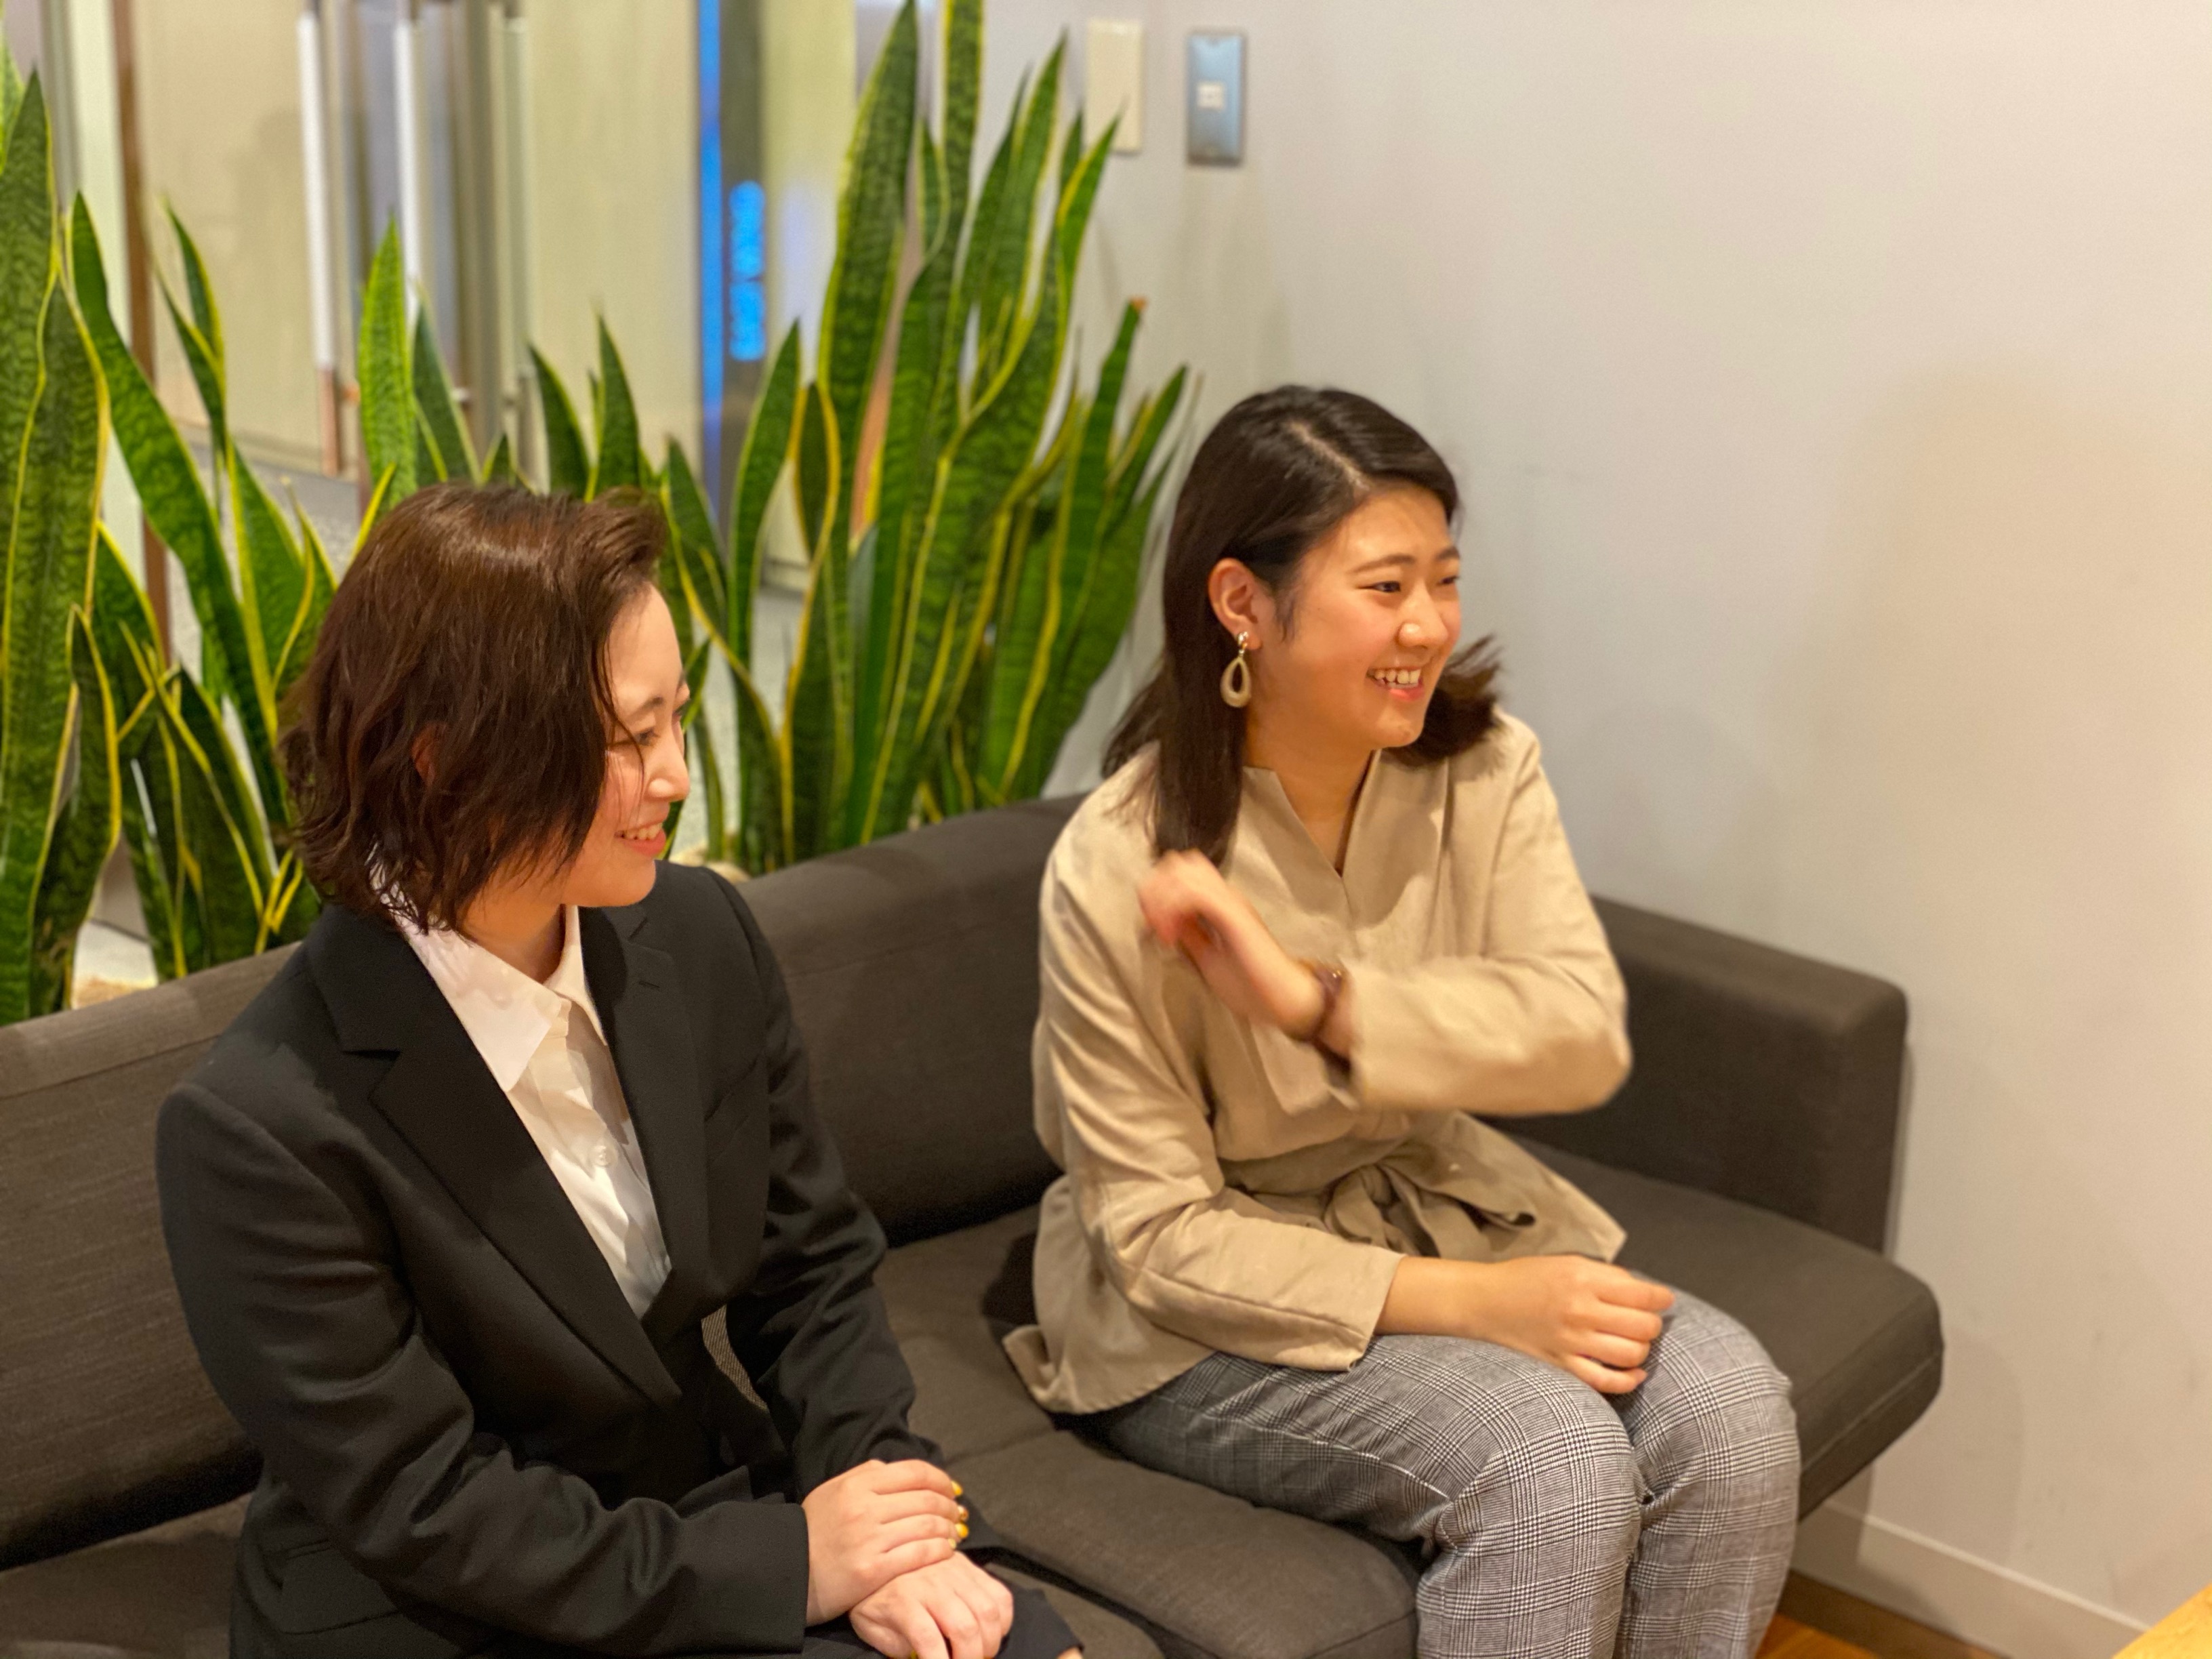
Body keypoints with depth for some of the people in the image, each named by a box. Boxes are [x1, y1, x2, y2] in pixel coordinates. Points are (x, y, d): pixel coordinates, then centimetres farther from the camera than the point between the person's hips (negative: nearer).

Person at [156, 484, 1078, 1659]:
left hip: (711, 1504, 5)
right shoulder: (259, 1129, -21)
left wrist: (882, 1522, -10)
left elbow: (815, 1270, 4)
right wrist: (786, 1563, -17)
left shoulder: (700, 937, -5)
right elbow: (423, 1510, -16)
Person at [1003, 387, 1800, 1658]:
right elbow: (1159, 1237, -17)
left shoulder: (1485, 767, -5)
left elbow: (1587, 1037, -17)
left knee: (1731, 1410, -20)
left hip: (1442, 1211, 5)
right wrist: (1472, 1304, -26)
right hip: (1205, 1315, -4)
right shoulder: (1116, 870, -19)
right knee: (1555, 1461, -28)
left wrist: (1317, 1000, -31)